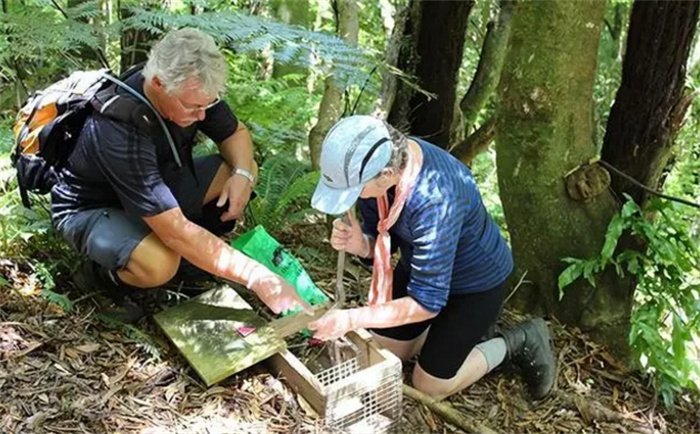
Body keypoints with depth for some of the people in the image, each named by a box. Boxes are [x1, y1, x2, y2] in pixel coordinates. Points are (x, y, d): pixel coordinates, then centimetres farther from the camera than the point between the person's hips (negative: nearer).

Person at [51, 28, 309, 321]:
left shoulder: (191, 91, -18)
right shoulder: (120, 131, -38)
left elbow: (235, 132, 2)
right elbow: (175, 231, -40)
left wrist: (242, 174, -21)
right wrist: (258, 278, -39)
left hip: (157, 187, 7)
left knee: (244, 168, -6)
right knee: (159, 265, -38)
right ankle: (102, 275, -3)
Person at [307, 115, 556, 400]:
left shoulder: (436, 200, -41)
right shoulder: (381, 159, -20)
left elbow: (427, 302, -33)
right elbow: (381, 240, -6)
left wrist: (351, 319, -35)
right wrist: (360, 244, -28)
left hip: (475, 281, -7)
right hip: (421, 267, 7)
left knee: (430, 385, 2)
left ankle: (519, 343, 18)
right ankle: (457, 328, 31)